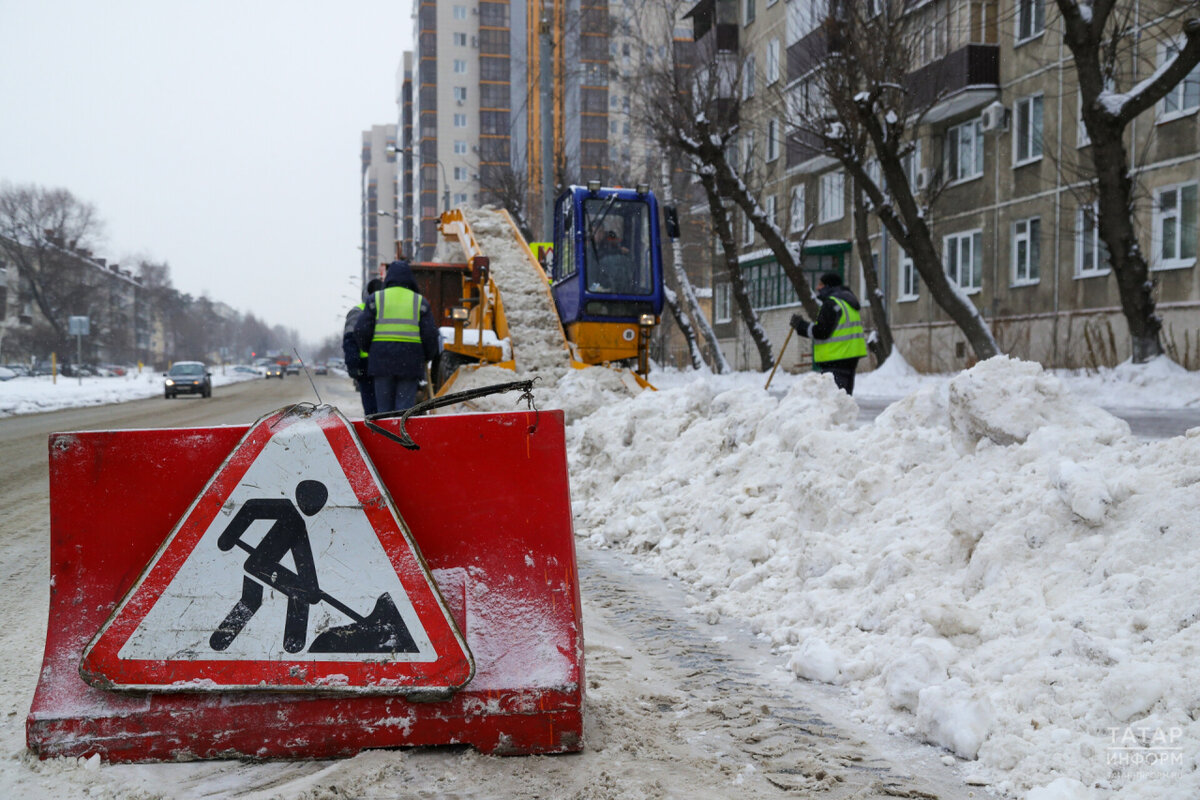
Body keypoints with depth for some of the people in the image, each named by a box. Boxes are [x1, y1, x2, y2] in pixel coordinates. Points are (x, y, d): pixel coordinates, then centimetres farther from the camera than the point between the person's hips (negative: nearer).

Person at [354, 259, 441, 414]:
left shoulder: (375, 299, 5)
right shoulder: (420, 301, 5)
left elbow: (361, 330, 0)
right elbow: (430, 335, 1)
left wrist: (368, 349, 18)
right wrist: (429, 356, 18)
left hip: (382, 360, 1)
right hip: (410, 362, -1)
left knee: (383, 407, 6)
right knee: (405, 407, -1)